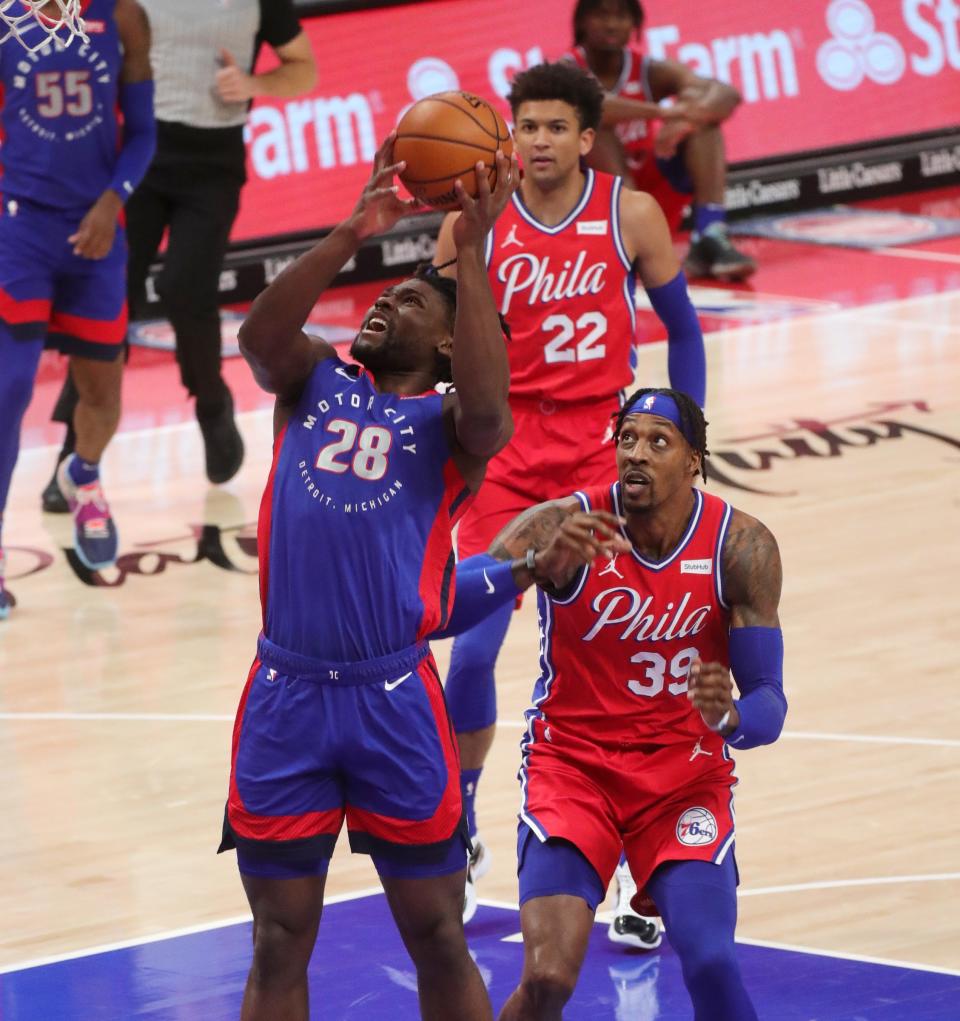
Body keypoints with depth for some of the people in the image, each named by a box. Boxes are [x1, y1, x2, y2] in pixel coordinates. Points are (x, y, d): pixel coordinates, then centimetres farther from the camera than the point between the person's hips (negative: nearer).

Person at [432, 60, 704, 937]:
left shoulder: (630, 215, -4)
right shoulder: (475, 222, -4)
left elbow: (683, 330, 7)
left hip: (605, 445, -1)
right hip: (507, 445, 1)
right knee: (472, 650, -4)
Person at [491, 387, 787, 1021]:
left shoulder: (742, 547, -10)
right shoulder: (563, 524, -15)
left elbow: (769, 702, -10)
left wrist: (730, 718, -35)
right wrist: (535, 565, -46)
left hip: (686, 772, 1)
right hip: (573, 763, -1)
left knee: (711, 964, -21)